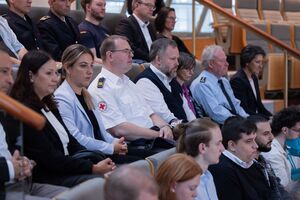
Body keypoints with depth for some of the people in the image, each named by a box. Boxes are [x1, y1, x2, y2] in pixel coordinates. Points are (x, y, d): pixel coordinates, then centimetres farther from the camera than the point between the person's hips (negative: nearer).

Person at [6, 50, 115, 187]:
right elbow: (50, 159, -17)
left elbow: (70, 142, 14)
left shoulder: (48, 105, 16)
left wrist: (99, 162, -3)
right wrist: (93, 168, -17)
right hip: (44, 178, -9)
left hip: (66, 170, 9)